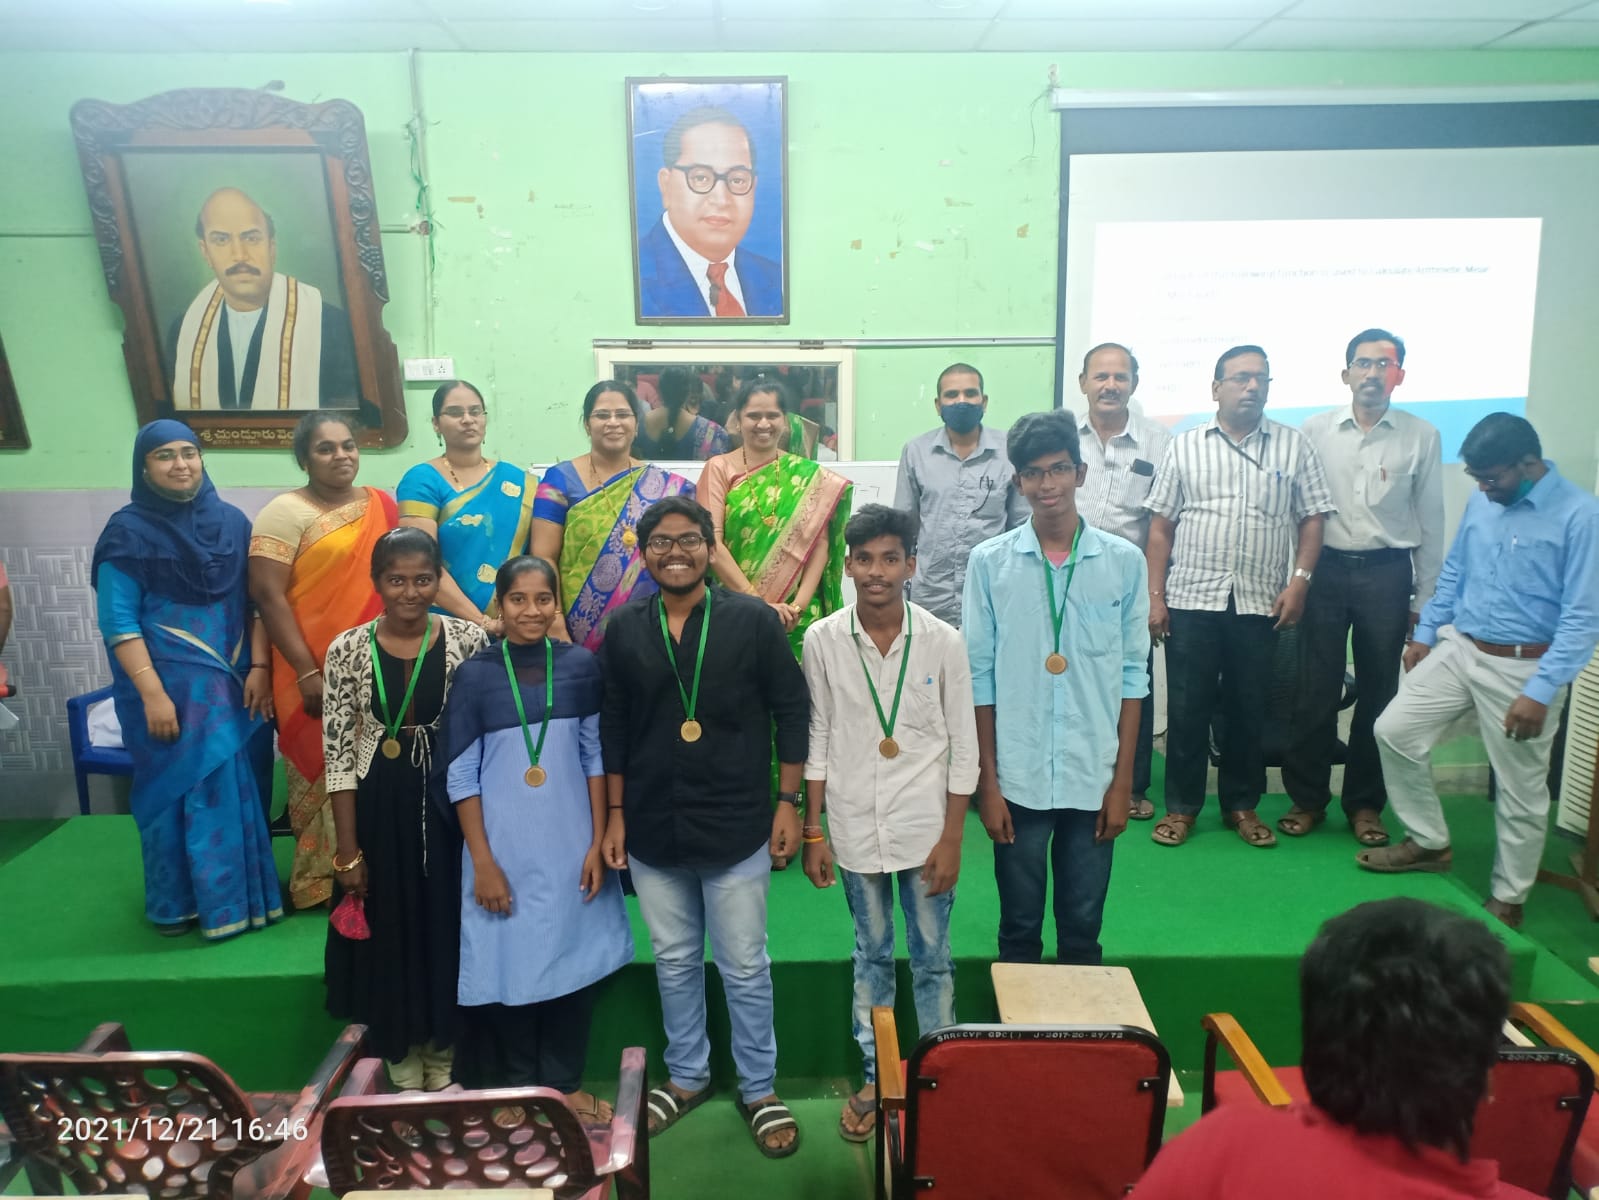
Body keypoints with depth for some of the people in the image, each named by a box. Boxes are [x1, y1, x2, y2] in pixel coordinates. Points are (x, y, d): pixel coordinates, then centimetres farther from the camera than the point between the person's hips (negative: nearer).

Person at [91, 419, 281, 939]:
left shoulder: (231, 521, 4)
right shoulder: (129, 531, -6)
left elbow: (254, 602, 6)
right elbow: (118, 622, -10)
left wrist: (258, 667, -2)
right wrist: (152, 693, -16)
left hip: (229, 680, 3)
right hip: (168, 685, -3)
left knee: (232, 786, 8)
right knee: (177, 790, 4)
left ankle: (237, 894, 24)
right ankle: (174, 904, 21)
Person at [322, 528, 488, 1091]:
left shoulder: (470, 639, -5)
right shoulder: (347, 650, -6)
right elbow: (338, 756, -4)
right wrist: (348, 851, -5)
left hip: (452, 805, 0)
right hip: (381, 810, 0)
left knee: (449, 929, 12)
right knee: (389, 934, 12)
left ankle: (443, 1050, 35)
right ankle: (400, 1052, 35)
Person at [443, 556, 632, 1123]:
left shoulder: (581, 665, -2)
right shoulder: (475, 674, -5)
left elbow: (596, 756, 1)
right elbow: (462, 775, -4)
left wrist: (599, 843, -2)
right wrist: (482, 861, -8)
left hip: (571, 843, 2)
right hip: (504, 846, -1)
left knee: (573, 959, 10)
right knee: (511, 963, 9)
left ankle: (566, 1082, 30)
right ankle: (518, 1088, 29)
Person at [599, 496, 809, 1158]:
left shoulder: (754, 620, -6)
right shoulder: (623, 630, 1)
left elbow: (792, 713, -3)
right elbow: (613, 728, 7)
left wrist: (788, 802, -5)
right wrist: (614, 815, 5)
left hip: (736, 829, -2)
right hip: (653, 831, 3)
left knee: (745, 968, 9)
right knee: (675, 962, 18)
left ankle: (759, 1089, 29)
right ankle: (686, 1077, 38)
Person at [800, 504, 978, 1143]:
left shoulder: (943, 641, -9)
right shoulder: (823, 640, -6)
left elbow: (964, 748, -4)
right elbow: (819, 741, 1)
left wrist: (951, 839, -5)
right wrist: (814, 832, 2)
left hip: (925, 827, -1)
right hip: (856, 826, 1)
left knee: (932, 961, 11)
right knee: (871, 956, 18)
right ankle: (875, 1077, 34)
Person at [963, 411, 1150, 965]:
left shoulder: (1124, 561, -1)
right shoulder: (990, 561, -4)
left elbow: (1132, 676, 3)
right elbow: (979, 677, -1)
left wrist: (1123, 780, 1)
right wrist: (987, 781, -2)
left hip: (1093, 779, 1)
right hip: (1017, 778, -1)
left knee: (1083, 931, 14)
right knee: (1019, 930, 13)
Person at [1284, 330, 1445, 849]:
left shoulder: (1421, 437, 2)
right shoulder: (1315, 431, 2)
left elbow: (1430, 521, 5)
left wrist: (1425, 596, 3)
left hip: (1387, 573, 1)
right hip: (1326, 569, 0)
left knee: (1378, 692, 8)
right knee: (1315, 689, 3)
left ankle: (1365, 802, 23)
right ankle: (1307, 797, 18)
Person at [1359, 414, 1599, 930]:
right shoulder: (1481, 502, 2)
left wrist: (1540, 692, -22)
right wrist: (1423, 634, 14)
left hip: (1523, 667, -6)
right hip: (1457, 648, 6)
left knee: (1520, 790, 7)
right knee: (1394, 731, 0)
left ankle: (1506, 899, 25)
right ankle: (1428, 843, 19)